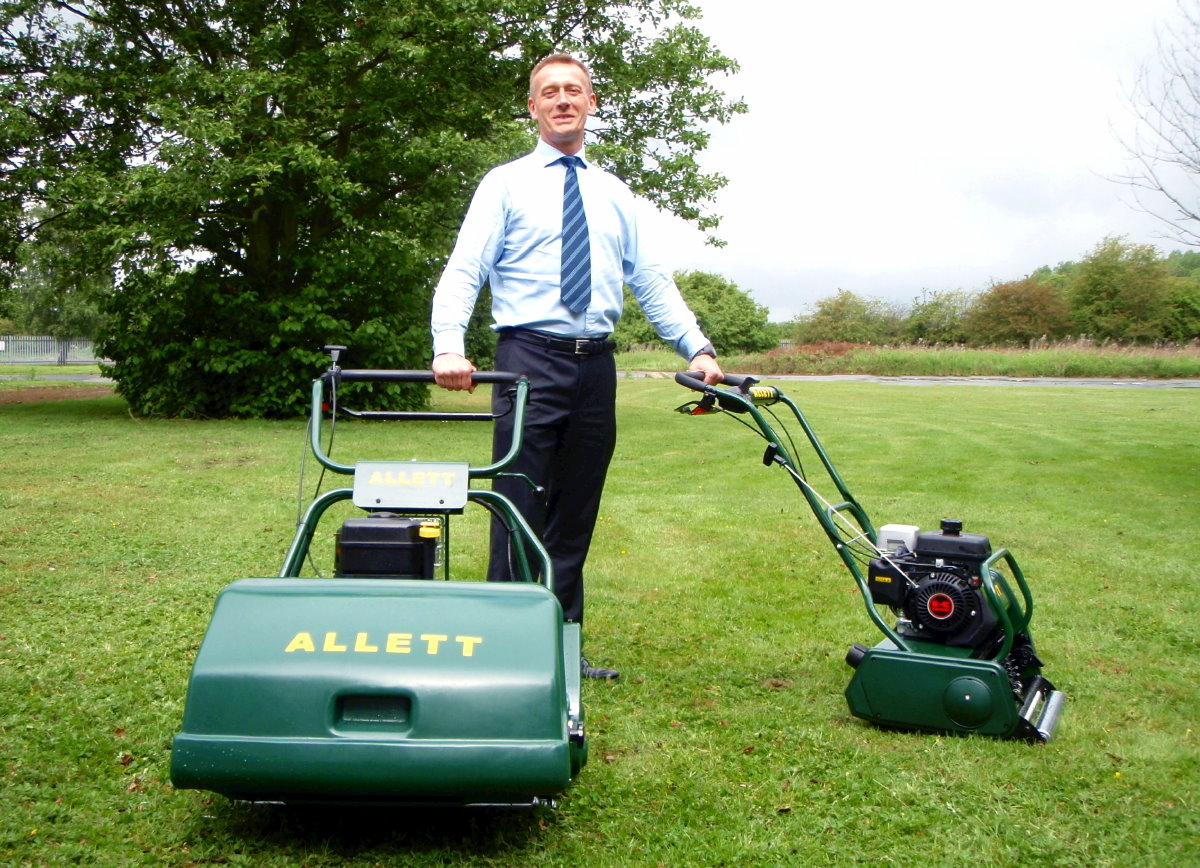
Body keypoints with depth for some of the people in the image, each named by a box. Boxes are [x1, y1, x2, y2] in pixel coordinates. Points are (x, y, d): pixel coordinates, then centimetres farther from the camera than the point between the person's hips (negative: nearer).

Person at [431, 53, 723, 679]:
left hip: (596, 365, 5)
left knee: (577, 512, 10)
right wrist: (448, 347, -24)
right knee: (521, 507, -4)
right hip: (531, 357, -4)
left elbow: (650, 281, 14)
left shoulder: (614, 194, 17)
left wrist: (698, 348, 2)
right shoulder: (505, 184, 4)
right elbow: (463, 271, -7)